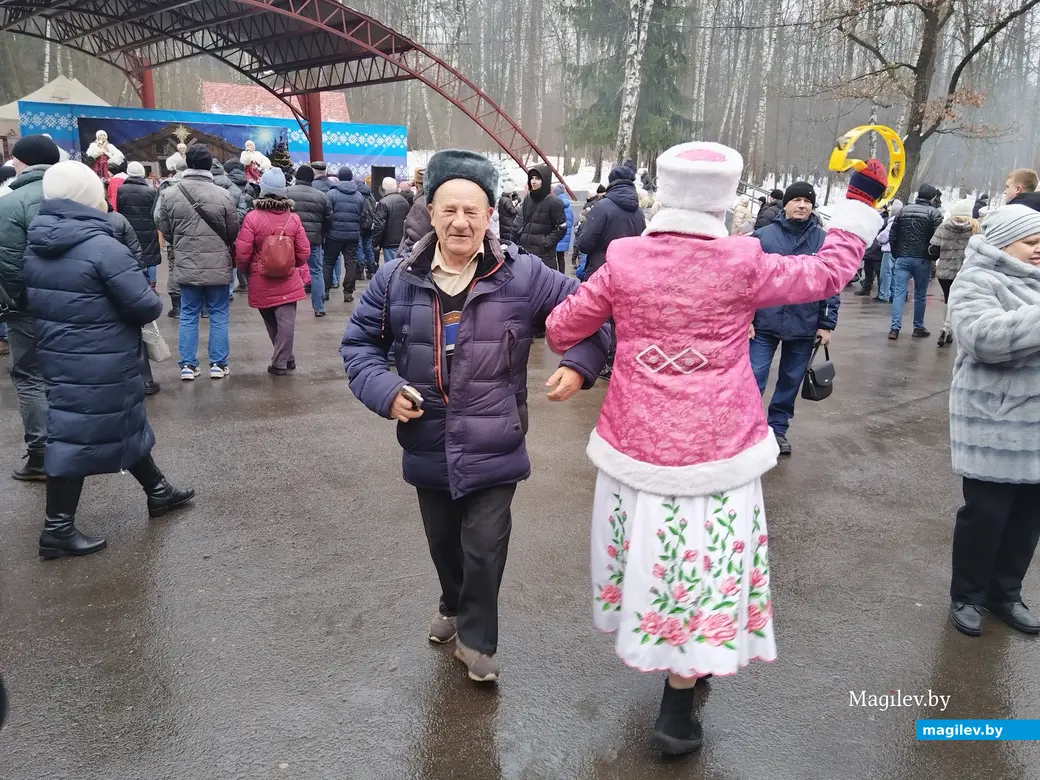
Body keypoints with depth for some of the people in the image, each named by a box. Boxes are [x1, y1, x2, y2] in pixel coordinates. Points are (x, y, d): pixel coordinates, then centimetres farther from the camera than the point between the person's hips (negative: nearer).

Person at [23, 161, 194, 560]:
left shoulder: (36, 246, 5)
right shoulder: (103, 248, -20)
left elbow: (37, 301, 13)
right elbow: (144, 306, -20)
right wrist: (155, 302, 1)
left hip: (58, 356, 9)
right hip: (99, 364, -8)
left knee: (122, 423, 20)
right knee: (79, 436, 1)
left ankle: (158, 491, 34)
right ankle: (58, 528, 11)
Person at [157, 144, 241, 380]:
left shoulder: (169, 195, -6)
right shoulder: (224, 196, -11)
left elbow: (165, 231, 4)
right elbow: (234, 233, -1)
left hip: (186, 266, 2)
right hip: (218, 266, -2)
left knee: (188, 315, 12)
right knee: (218, 315, 10)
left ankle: (188, 365, 14)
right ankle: (218, 364, 13)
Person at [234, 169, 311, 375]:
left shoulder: (253, 217, -12)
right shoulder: (293, 218, -6)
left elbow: (242, 253, -10)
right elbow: (304, 252, -1)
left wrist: (246, 271, 11)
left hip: (261, 281, 0)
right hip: (288, 280, 0)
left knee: (271, 323, 16)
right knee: (286, 322, 4)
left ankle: (282, 361, 25)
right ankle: (282, 361, 4)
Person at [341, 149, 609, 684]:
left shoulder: (523, 275, -9)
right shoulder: (397, 278, -4)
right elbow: (359, 341, 6)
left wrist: (579, 364, -15)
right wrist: (383, 389, -11)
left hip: (494, 447, -2)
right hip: (428, 446, 3)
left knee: (484, 547, 2)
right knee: (442, 541, 21)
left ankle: (476, 638, 28)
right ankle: (454, 606, 52)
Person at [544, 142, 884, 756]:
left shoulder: (624, 261, -6)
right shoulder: (744, 264, -10)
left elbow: (561, 329, 4)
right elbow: (829, 272, 5)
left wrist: (565, 340, 28)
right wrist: (862, 200, 18)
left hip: (637, 445, 3)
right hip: (716, 450, -2)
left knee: (655, 563, 20)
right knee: (704, 572, 9)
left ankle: (671, 664, 44)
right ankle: (677, 711, 18)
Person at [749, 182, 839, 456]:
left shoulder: (824, 241, 0)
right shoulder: (763, 236, -4)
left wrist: (827, 324, 0)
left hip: (804, 327, 2)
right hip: (765, 324, -2)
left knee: (791, 381, 13)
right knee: (754, 379, -1)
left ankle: (778, 428, 29)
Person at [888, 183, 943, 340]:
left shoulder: (903, 211, 9)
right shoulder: (934, 213, -4)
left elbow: (892, 235, 9)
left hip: (902, 258, 3)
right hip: (922, 259, -3)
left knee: (899, 292, -2)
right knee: (920, 295, 9)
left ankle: (895, 328, -11)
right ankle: (918, 328, 17)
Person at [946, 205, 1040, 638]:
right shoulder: (977, 281, -10)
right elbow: (984, 337, -28)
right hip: (995, 425, -7)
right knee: (985, 512, 3)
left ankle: (1004, 593, 31)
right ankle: (965, 596, 22)